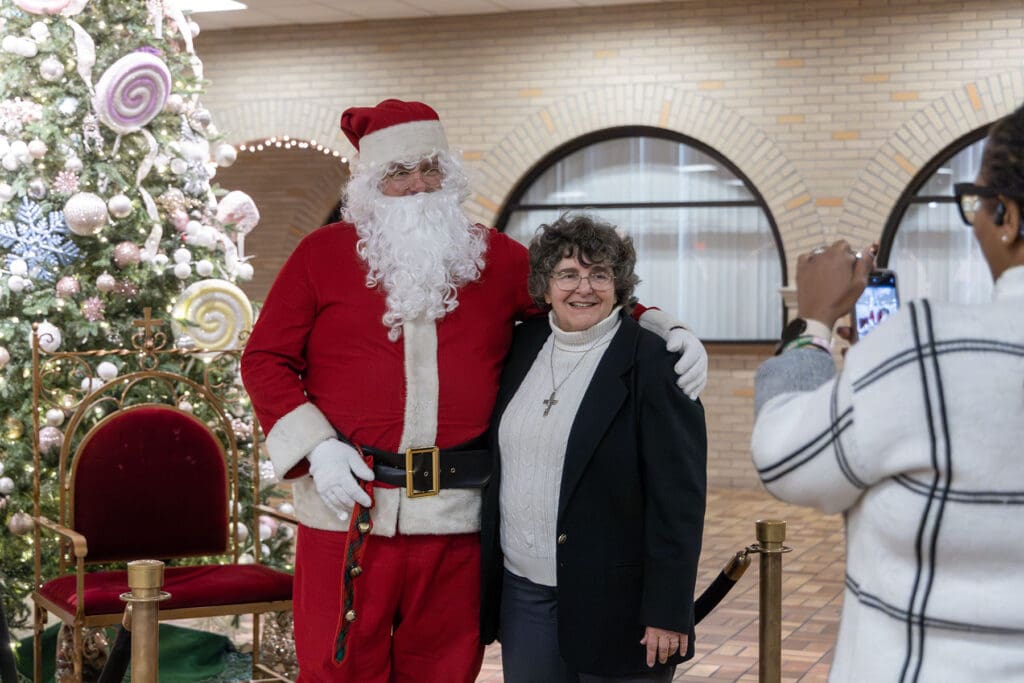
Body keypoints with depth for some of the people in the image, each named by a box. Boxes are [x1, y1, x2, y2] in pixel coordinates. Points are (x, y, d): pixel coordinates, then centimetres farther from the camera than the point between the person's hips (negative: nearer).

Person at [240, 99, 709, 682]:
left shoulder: (496, 257, 9)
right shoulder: (323, 254, 4)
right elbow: (265, 359, 4)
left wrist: (665, 328, 0)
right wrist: (316, 447, -9)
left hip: (455, 516, 2)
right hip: (347, 505, -2)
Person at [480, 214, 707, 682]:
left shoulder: (654, 362, -10)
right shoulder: (524, 345, 8)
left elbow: (679, 499, -12)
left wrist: (668, 613, -15)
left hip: (614, 602, -5)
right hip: (524, 592, 5)